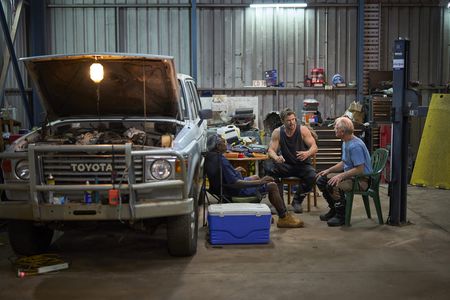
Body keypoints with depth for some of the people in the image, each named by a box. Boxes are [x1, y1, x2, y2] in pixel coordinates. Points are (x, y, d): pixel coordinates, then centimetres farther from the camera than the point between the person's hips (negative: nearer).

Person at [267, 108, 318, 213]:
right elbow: (271, 150, -9)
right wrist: (276, 157, -35)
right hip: (286, 165, 1)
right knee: (270, 171, -29)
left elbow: (314, 147, -11)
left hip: (303, 164, -1)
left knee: (312, 176, -32)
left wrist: (307, 153, -37)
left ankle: (297, 201, -8)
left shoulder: (303, 130, -7)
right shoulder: (277, 132, -3)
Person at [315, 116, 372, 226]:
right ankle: (334, 209, 18)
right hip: (349, 175, 11)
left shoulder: (355, 146, -23)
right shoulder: (345, 143, 11)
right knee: (321, 179, 6)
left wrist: (341, 176, -29)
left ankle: (341, 215, -13)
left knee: (333, 185, -32)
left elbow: (360, 169, -27)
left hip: (361, 179, -11)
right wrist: (328, 170, 9)